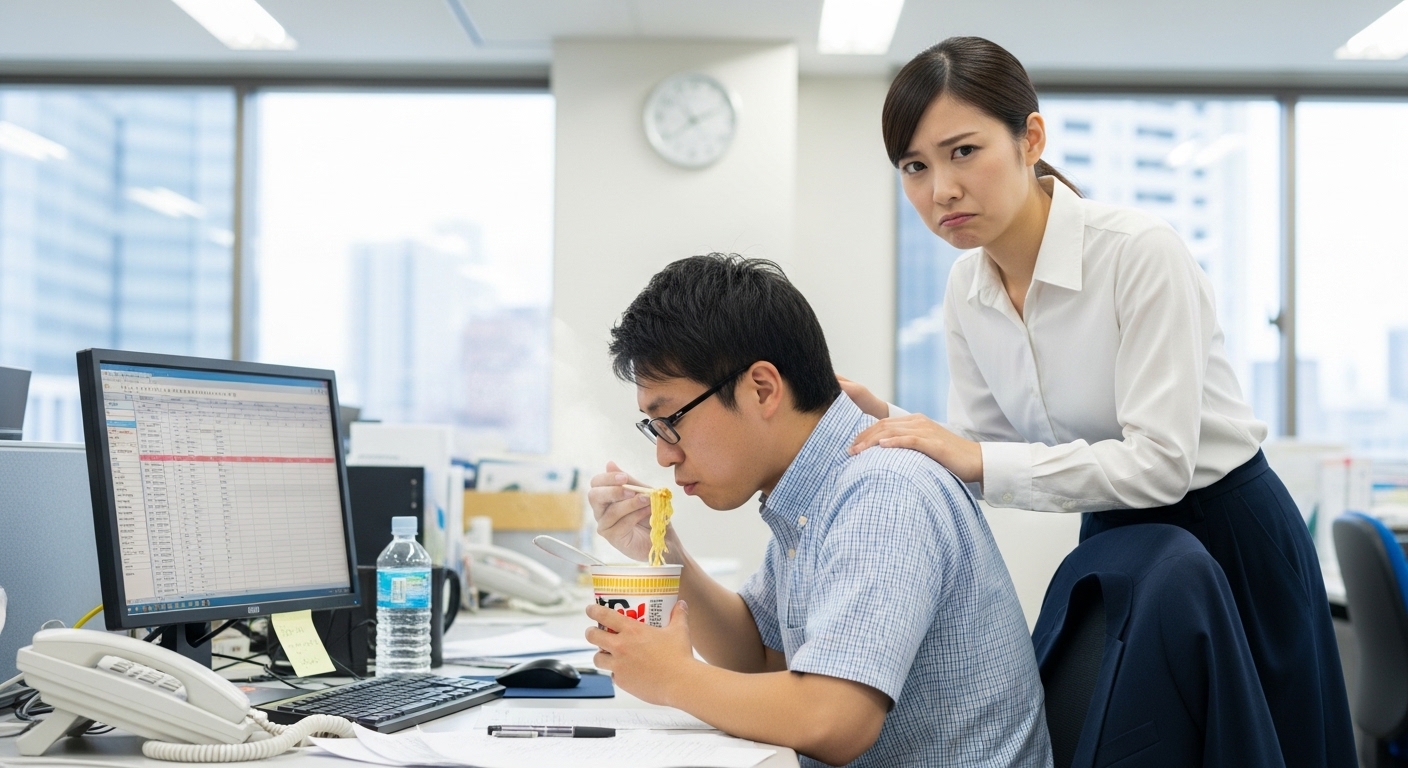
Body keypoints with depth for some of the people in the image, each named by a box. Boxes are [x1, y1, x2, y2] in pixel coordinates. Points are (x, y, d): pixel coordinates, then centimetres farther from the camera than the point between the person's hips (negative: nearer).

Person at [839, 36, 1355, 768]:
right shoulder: (967, 287, -4)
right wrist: (894, 431, -18)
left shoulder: (1140, 252, -24)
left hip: (1229, 541, -6)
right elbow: (979, 454, 1)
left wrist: (976, 459, -35)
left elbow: (1161, 462, -30)